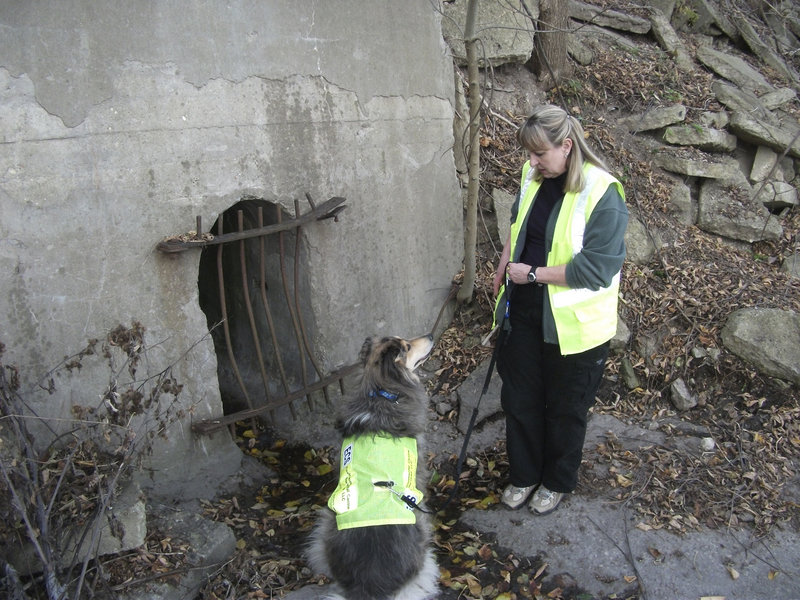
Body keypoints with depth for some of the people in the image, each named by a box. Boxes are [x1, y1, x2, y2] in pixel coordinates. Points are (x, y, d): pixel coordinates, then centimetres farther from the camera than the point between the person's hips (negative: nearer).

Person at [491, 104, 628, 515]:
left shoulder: (602, 193, -21)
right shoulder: (533, 176, 0)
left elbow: (596, 268, -24)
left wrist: (534, 274, -20)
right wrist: (505, 264, 5)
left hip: (571, 323, -6)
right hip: (523, 310, 6)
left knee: (566, 408, 14)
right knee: (519, 397, 17)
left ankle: (558, 481, 38)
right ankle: (523, 474, 39)